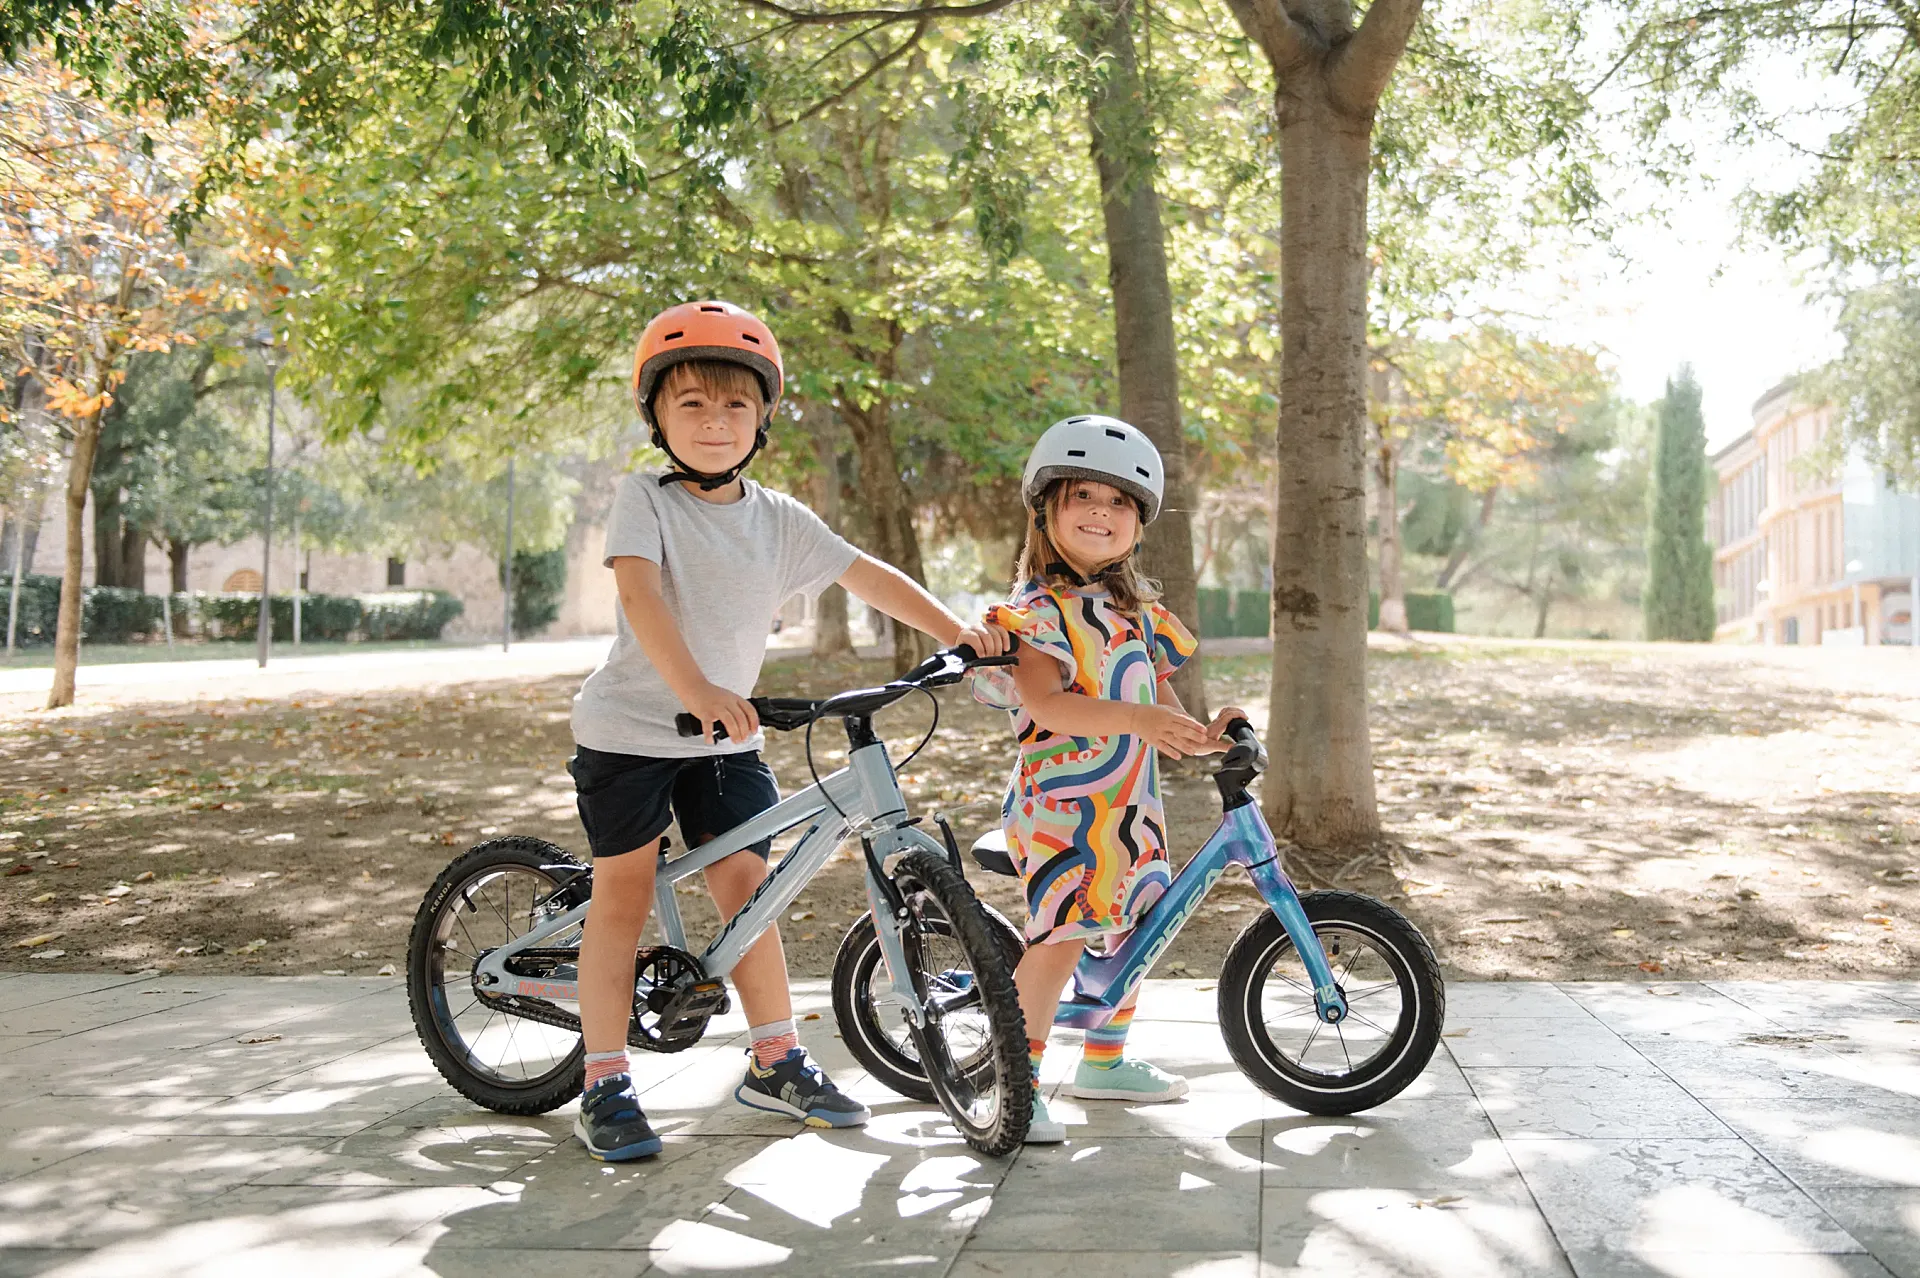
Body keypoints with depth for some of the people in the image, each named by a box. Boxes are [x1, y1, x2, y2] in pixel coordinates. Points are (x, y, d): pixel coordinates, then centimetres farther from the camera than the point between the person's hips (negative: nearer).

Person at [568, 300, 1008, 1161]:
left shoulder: (781, 521, 2)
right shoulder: (645, 500, -13)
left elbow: (869, 577, 1)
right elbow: (639, 595, -28)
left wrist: (957, 633, -12)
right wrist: (696, 689, -43)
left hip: (726, 735, 4)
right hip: (630, 727, -4)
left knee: (746, 882, 3)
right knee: (623, 895, 1)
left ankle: (776, 1063, 15)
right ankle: (604, 1085, 7)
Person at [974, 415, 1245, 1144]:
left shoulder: (1135, 607, 15)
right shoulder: (1037, 606, -10)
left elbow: (1156, 694, 17)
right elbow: (1042, 701, -24)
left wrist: (1198, 735, -2)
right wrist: (1133, 718, -35)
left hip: (1131, 801, 8)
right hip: (1060, 802, -8)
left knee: (1131, 930, 15)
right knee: (1061, 934, -14)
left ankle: (1105, 1063, 32)